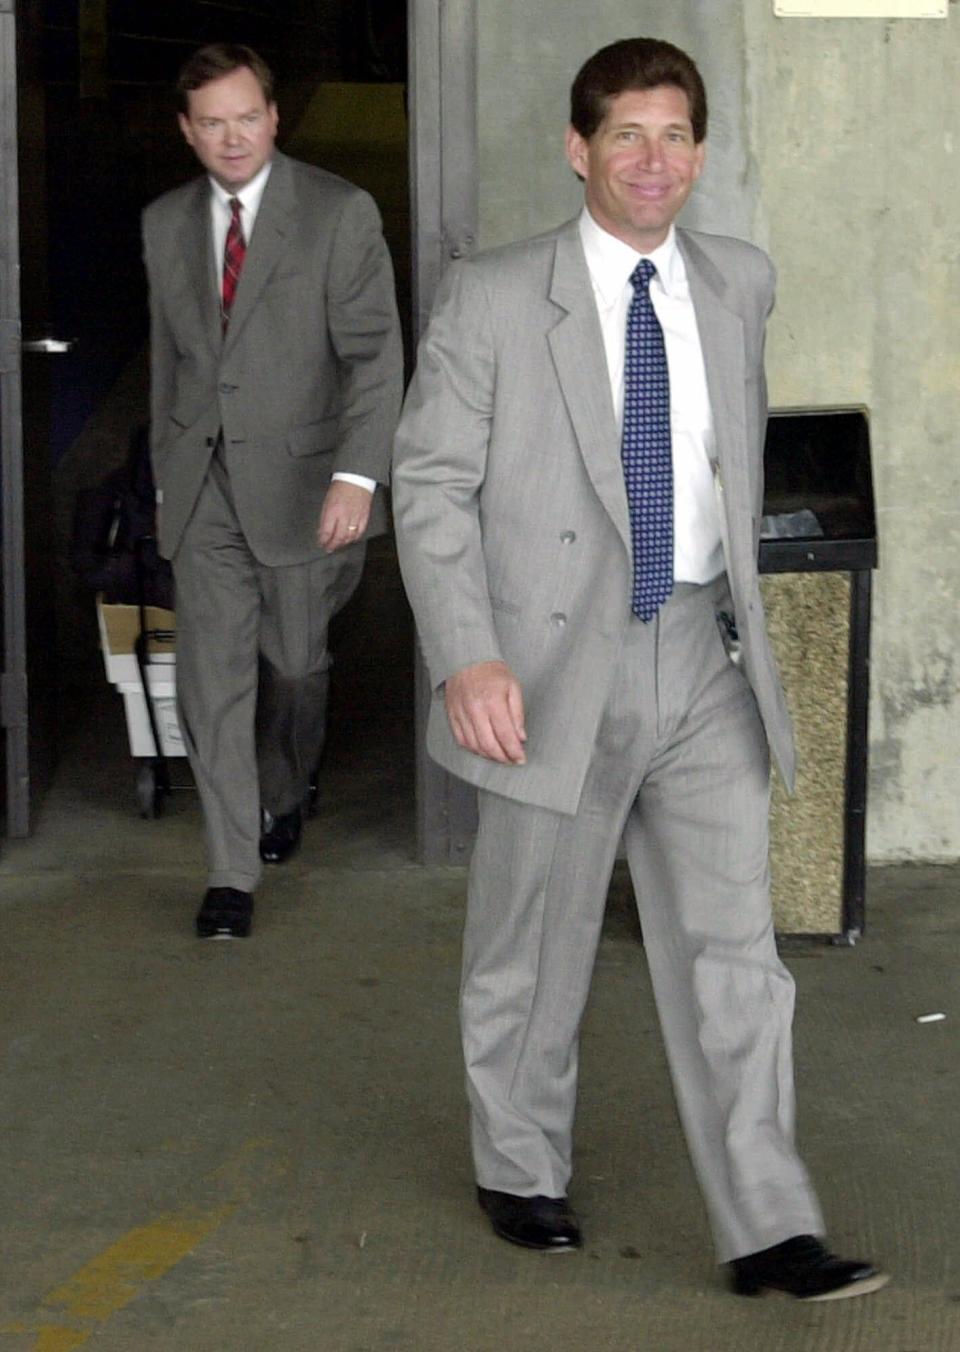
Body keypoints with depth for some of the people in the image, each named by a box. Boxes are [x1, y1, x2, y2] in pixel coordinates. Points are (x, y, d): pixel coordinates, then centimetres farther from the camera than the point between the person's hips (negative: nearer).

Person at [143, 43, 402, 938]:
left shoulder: (340, 215, -6)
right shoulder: (165, 225, 9)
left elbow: (375, 352, -11)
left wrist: (356, 477, -21)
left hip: (299, 479, -3)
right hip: (203, 486, 3)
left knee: (295, 666, 10)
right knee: (211, 675, -4)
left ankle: (282, 799, 39)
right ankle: (232, 873, 1)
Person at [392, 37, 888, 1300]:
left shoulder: (740, 285, 7)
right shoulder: (492, 298, -7)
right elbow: (432, 484, -8)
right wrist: (466, 660, -18)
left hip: (705, 666, 3)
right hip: (558, 669, -3)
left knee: (732, 949, 0)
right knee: (534, 949, 11)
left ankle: (769, 1230, 4)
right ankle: (520, 1169, 32)